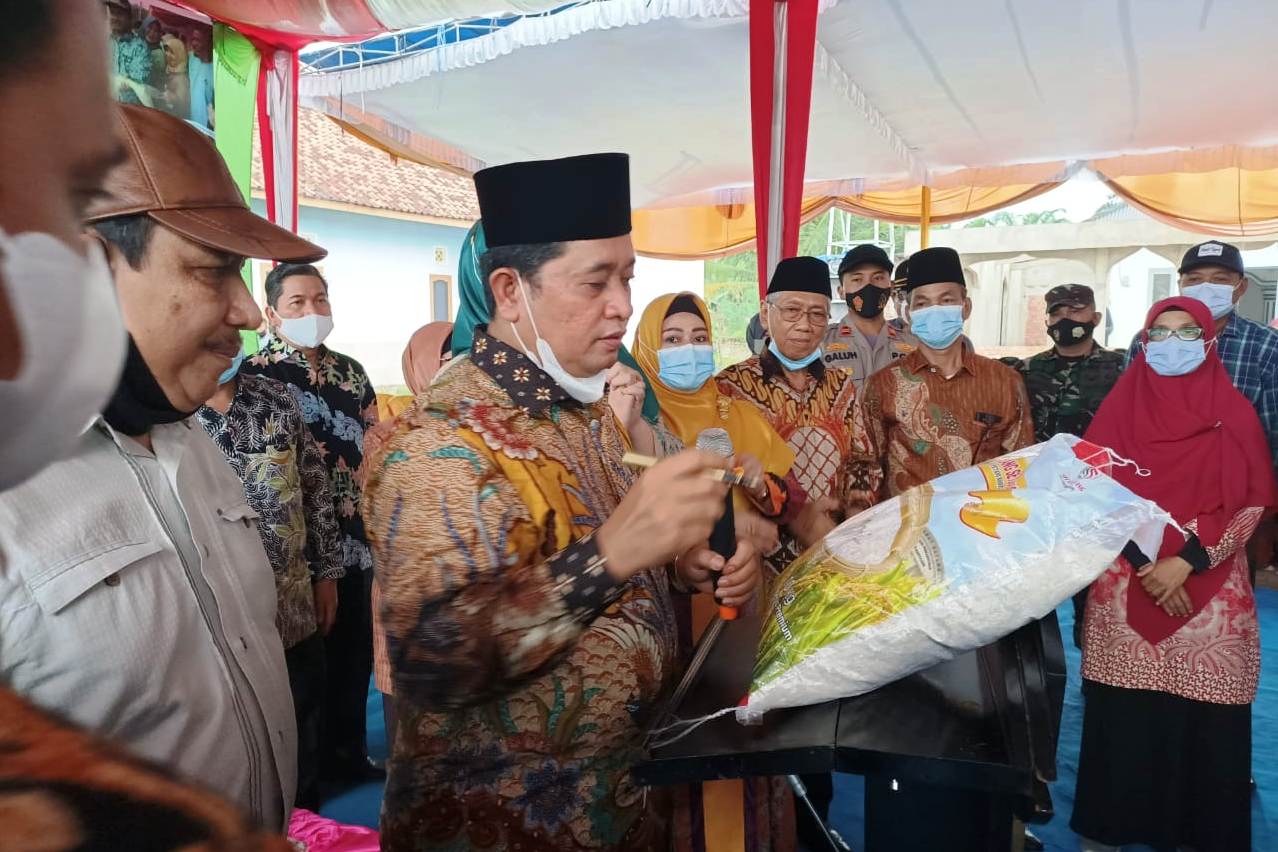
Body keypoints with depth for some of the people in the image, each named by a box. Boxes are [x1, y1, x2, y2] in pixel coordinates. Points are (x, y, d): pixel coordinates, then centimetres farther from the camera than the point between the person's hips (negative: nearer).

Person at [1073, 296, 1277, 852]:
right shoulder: (1120, 409, 4)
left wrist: (1186, 563, -12)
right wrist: (1143, 564, -9)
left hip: (1209, 590, 0)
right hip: (1126, 587, 0)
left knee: (1202, 720, 2)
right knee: (1124, 716, 4)